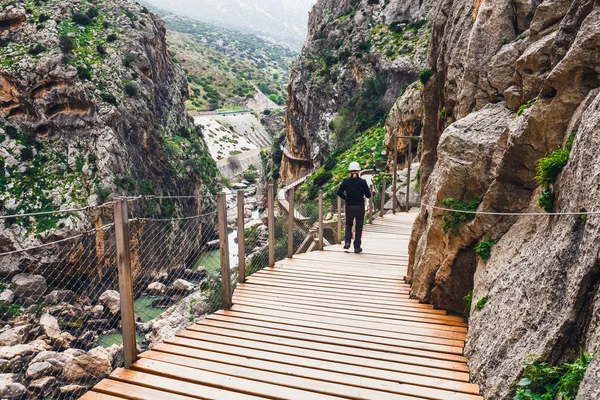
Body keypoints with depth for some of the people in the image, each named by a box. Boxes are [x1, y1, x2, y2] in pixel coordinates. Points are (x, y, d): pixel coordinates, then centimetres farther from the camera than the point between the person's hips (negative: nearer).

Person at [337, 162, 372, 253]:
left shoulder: (346, 181, -6)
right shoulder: (362, 181, -9)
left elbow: (339, 192, -7)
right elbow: (368, 195, -6)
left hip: (349, 207, 1)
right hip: (360, 207, -1)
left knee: (348, 224, 23)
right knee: (359, 227, 13)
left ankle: (348, 241, 4)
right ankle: (357, 247, 15)